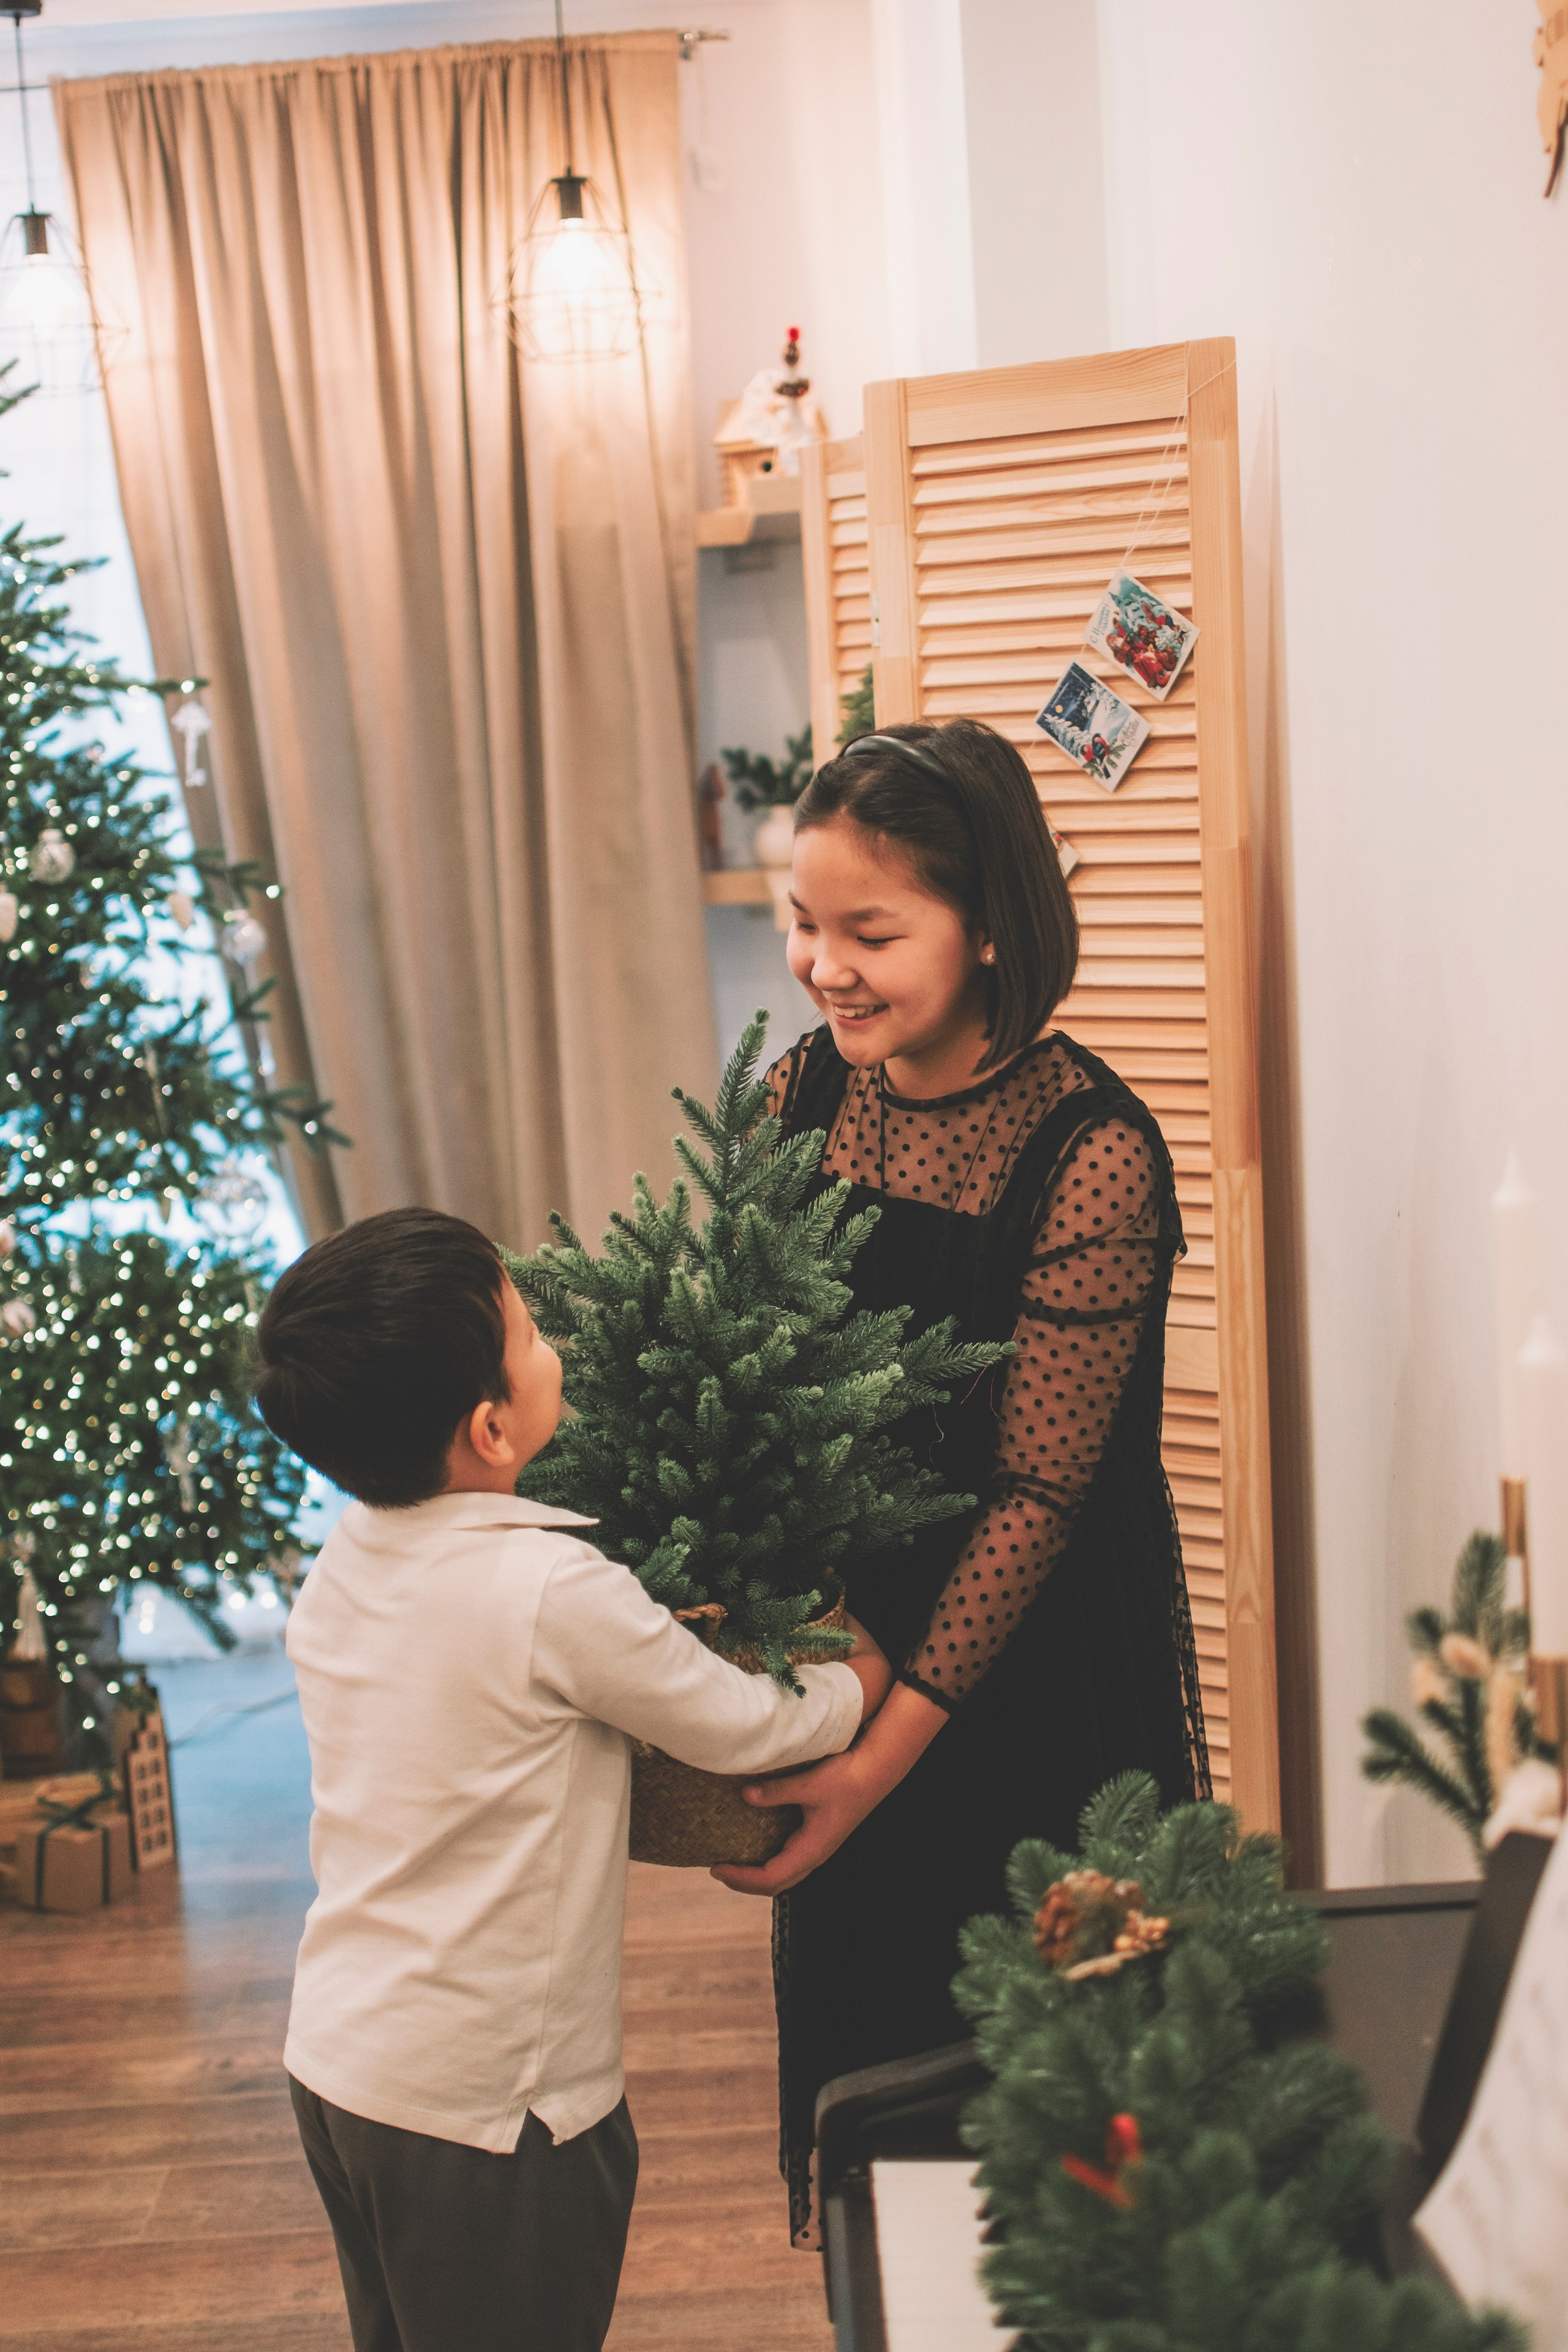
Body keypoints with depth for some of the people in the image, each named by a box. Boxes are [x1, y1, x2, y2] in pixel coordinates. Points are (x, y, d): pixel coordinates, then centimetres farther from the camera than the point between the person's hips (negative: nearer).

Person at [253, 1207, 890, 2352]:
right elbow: (750, 1731, -11)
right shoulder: (553, 1591, -24)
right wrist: (873, 1666, 7)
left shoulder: (345, 1560, -1)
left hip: (335, 2056, 7)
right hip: (480, 2102, -7)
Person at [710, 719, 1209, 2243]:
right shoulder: (805, 1093, -3)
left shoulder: (1091, 1153, -22)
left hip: (1023, 1680, -5)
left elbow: (1035, 1493, -20)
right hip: (842, 1641, 6)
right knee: (856, 2031, 20)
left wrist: (895, 1744, -21)